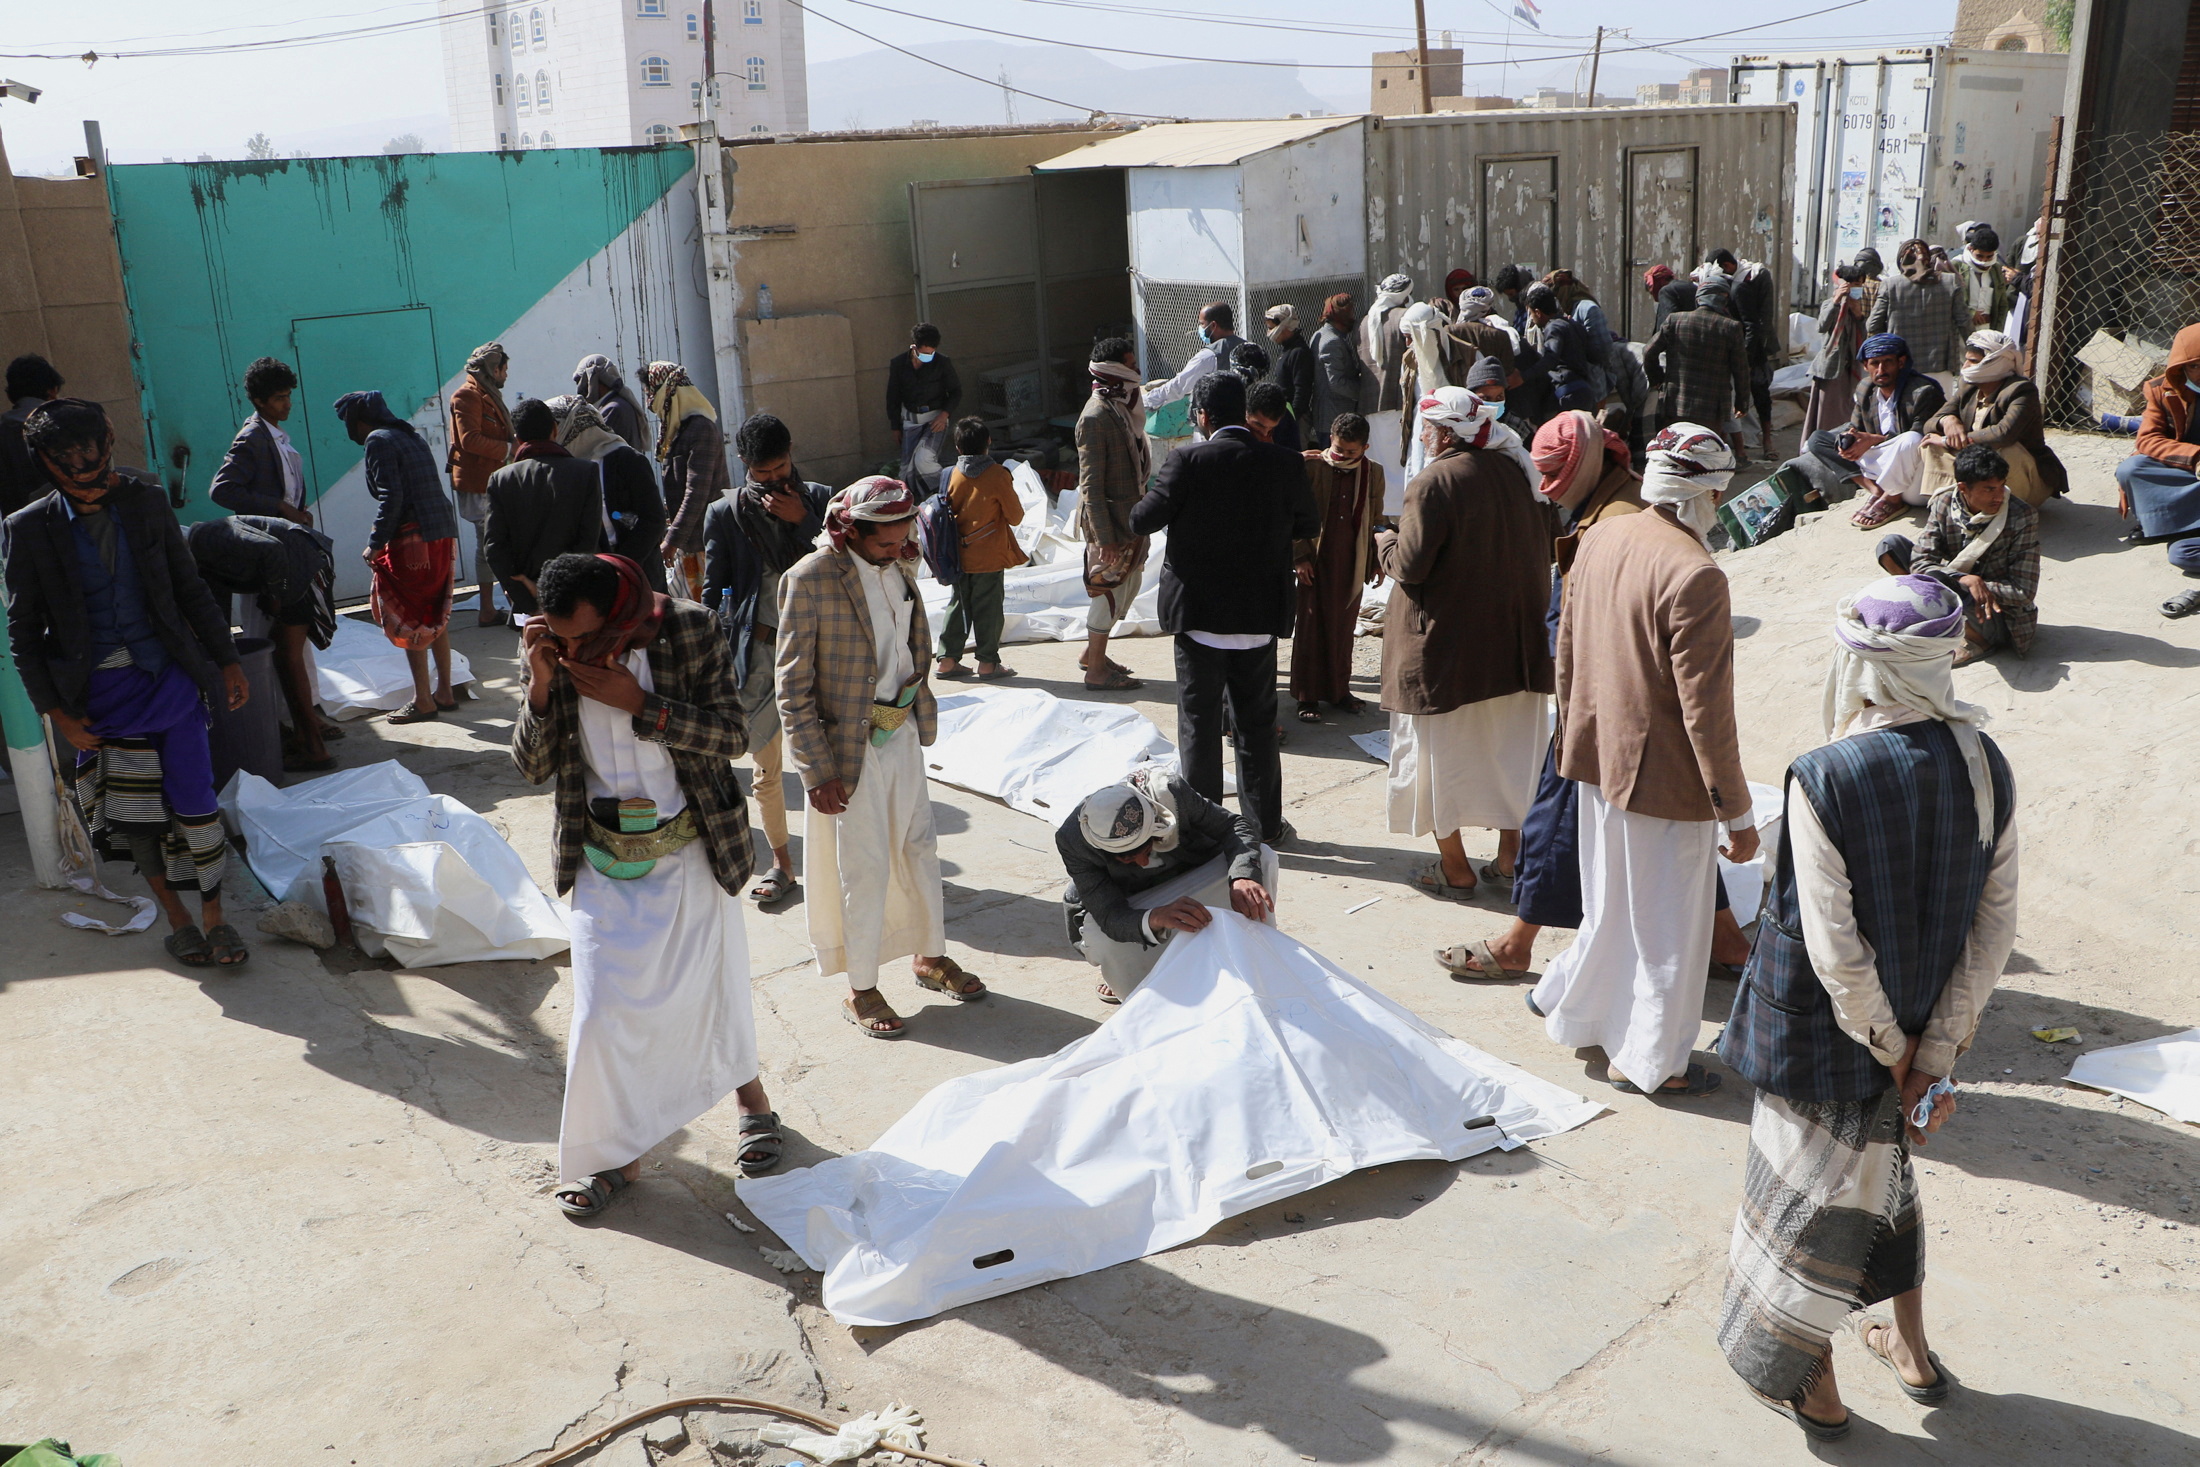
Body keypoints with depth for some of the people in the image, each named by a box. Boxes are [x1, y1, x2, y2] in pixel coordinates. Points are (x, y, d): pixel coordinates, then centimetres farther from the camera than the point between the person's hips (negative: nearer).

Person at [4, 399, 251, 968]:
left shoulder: (146, 501, 2)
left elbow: (189, 588, 11)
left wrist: (226, 660, 11)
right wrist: (57, 713, -3)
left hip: (171, 678, 1)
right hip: (100, 693, -1)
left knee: (194, 802, 0)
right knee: (137, 813, 4)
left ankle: (213, 916, 15)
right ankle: (176, 917, 23)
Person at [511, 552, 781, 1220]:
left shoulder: (689, 630, -15)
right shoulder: (550, 652, -8)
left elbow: (733, 735, -14)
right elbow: (532, 767, -4)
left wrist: (639, 704, -25)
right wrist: (541, 685, -21)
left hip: (688, 851, -1)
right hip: (602, 859, 2)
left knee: (710, 988, 11)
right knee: (600, 1009, 1)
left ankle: (749, 1094, 41)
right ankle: (611, 1154, 20)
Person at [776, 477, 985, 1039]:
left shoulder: (898, 567, 2)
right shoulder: (810, 580, -18)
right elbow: (793, 688, -16)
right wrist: (818, 772, -17)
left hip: (902, 733, 6)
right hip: (851, 747, -6)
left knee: (919, 849, 17)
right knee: (864, 868, 5)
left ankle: (930, 956, 37)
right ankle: (860, 992, 21)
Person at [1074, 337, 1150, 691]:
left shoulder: (1126, 405, 8)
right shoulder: (1096, 416, -20)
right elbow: (1091, 484, -21)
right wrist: (1104, 537, -22)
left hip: (1131, 514, 9)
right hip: (1110, 517, -9)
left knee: (1129, 583, 17)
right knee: (1108, 588, 0)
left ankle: (1092, 653, 32)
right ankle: (1096, 671, 12)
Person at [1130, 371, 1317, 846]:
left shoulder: (1189, 461, -15)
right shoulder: (1285, 463, -6)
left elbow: (1143, 520, -12)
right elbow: (1308, 525, 7)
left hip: (1198, 614, -3)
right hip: (1260, 616, 3)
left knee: (1199, 723, 9)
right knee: (1257, 723, 15)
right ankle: (1264, 825, 23)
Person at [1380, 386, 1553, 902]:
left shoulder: (1433, 483, -18)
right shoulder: (1513, 472, 2)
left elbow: (1410, 566, -19)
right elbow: (1542, 548, 10)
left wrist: (1385, 541, 1)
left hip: (1444, 648, -6)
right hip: (1512, 642, 6)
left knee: (1440, 754, 8)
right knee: (1509, 749, 17)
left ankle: (1455, 869, 15)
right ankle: (1510, 859, 24)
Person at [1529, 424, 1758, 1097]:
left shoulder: (1600, 539, -1)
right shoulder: (1695, 575, -24)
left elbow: (1566, 651, 9)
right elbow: (1705, 708, -22)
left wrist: (1573, 734, 23)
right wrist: (1737, 812, -14)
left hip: (1599, 755, 8)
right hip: (1664, 775, -7)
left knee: (1612, 900, 26)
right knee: (1667, 920, 10)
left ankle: (1563, 997, 41)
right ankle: (1648, 1060, 25)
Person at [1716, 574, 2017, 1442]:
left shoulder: (1825, 779, -27)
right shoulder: (1985, 767, -9)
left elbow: (1834, 949, -24)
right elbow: (1994, 930, -6)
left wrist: (1889, 1047, -8)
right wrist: (1934, 1055, -3)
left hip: (1828, 1036, -5)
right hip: (1923, 1025, 6)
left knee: (1809, 1202, 16)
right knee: (1884, 1170, 30)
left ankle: (1813, 1388, 35)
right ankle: (1912, 1353, 47)